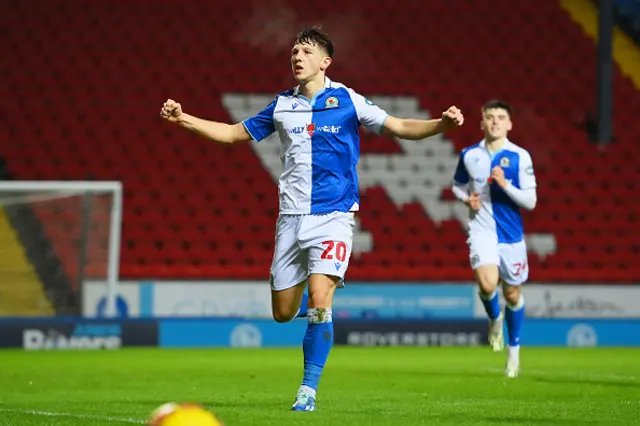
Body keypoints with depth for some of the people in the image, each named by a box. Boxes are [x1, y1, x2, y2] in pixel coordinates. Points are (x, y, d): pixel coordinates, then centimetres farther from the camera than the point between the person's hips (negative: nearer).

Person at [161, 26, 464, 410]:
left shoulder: (348, 101, -1)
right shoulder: (282, 106, 9)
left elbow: (400, 127, 0)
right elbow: (236, 133, 18)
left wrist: (442, 124, -16)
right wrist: (184, 118, 11)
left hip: (333, 215, -4)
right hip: (292, 217, 4)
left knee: (319, 302, -19)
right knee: (283, 313, 4)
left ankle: (309, 390, -10)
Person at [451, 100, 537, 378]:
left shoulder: (519, 157, -6)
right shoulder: (469, 155, 2)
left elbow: (530, 202, -8)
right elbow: (457, 186, 20)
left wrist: (505, 184, -22)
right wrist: (467, 198, -2)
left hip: (511, 233, 0)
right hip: (482, 229, 0)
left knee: (512, 293, 9)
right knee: (487, 283, -24)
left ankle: (514, 350, 31)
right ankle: (494, 318, 12)